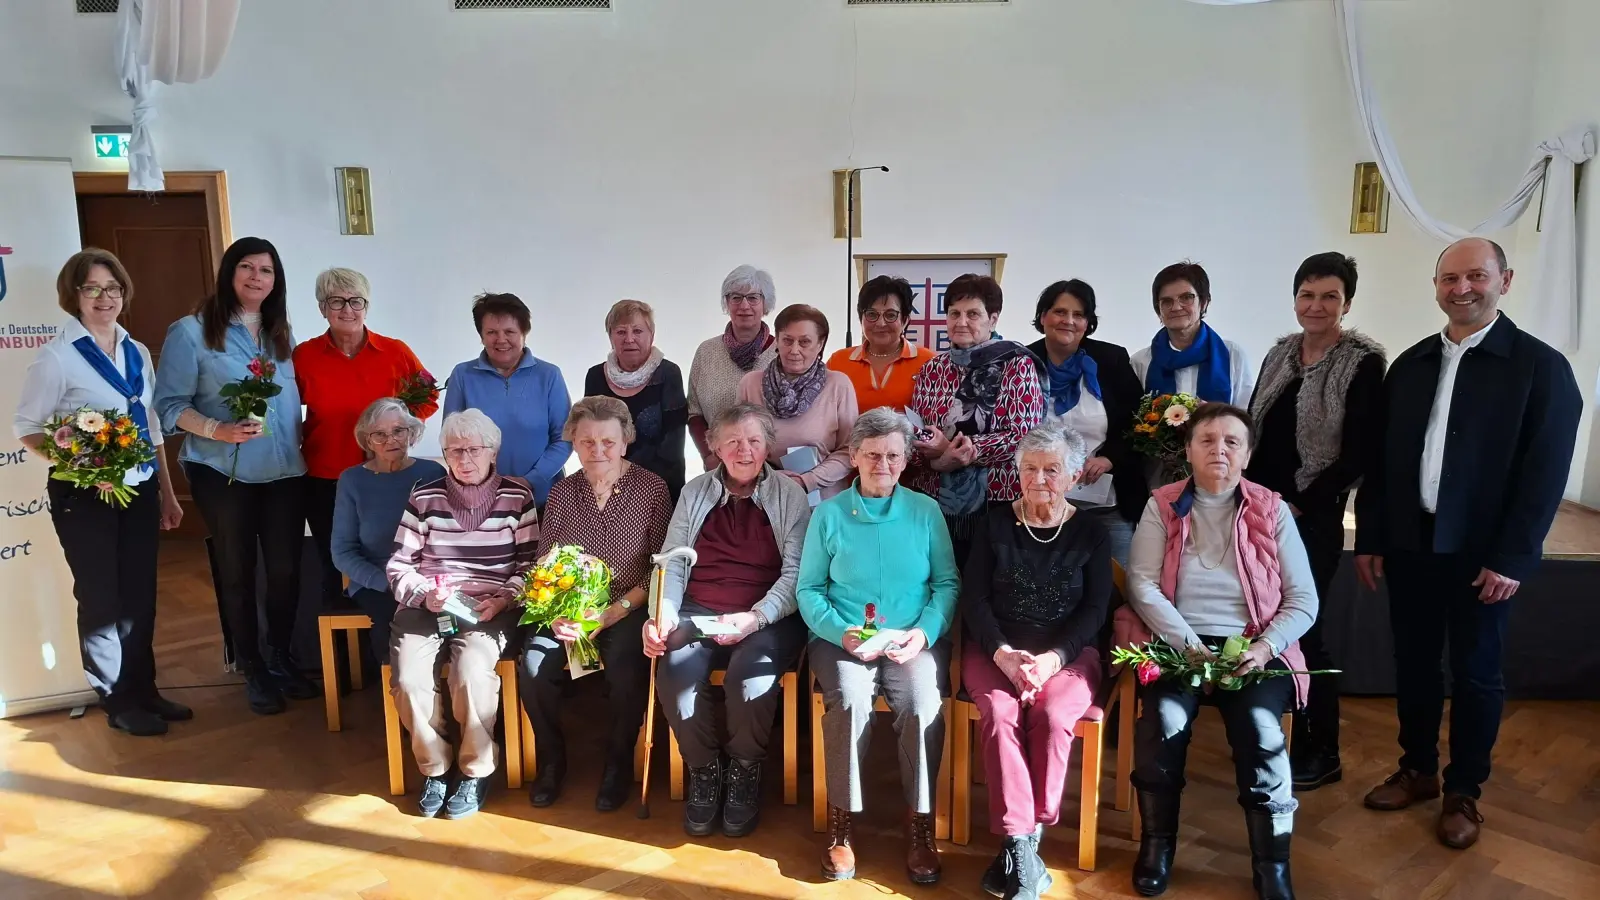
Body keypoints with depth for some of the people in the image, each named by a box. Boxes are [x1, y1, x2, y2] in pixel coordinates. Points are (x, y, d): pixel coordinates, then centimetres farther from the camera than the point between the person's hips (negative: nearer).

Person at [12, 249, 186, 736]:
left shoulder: (137, 352, 8)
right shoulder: (57, 356, -10)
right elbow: (27, 428, -8)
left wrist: (167, 492, 14)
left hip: (139, 490, 5)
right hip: (84, 497, -5)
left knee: (141, 595, 12)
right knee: (102, 599, 6)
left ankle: (144, 689, 25)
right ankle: (117, 701, 19)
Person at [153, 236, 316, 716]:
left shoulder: (282, 334, 11)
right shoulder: (191, 331, -6)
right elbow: (170, 404, -9)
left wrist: (301, 446, 3)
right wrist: (218, 430, -23)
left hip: (285, 472, 4)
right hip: (223, 474, -4)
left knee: (286, 570, 6)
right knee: (237, 573, 10)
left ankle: (282, 659, 26)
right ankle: (252, 670, 24)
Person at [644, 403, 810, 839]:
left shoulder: (789, 495, 2)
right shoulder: (694, 492, 12)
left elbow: (795, 573, -5)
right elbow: (672, 562, 7)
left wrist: (755, 618, -20)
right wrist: (663, 613, -11)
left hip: (768, 618, -2)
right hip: (698, 613, 3)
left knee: (751, 675, -31)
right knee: (675, 670, -27)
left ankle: (745, 772, -1)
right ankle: (704, 770, -1)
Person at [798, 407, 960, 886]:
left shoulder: (926, 511, 7)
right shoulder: (829, 513, 5)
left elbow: (948, 582, 5)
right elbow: (809, 589, 4)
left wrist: (924, 632, -11)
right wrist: (841, 633, -12)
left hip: (914, 640, 1)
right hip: (843, 638, 0)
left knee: (923, 703, -29)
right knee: (850, 699, -30)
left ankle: (919, 824, -10)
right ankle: (841, 823, -11)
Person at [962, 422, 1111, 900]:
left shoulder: (1091, 531, 6)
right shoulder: (996, 523, 6)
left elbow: (1095, 610, -1)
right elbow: (974, 598, 0)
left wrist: (1053, 658, -17)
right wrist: (1002, 653, -17)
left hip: (1069, 651, 0)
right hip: (996, 648, 1)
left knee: (1052, 715, -31)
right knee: (999, 713, -30)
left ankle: (1023, 841, -17)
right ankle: (1022, 848, -26)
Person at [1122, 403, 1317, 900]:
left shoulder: (1272, 510, 6)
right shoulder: (1162, 506, 4)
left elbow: (1303, 599, 4)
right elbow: (1142, 586, -4)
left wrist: (1265, 647, -14)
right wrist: (1190, 645, -15)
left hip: (1253, 648, 1)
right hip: (1176, 644, 0)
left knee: (1260, 727, -27)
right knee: (1165, 719, -28)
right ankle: (1157, 842, -5)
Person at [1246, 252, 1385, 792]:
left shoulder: (1363, 364, -7)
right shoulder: (1280, 355, 10)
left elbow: (1359, 454, -11)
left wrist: (1299, 505, -13)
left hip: (1313, 518, -5)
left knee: (1302, 632, 1)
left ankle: (1323, 753, 18)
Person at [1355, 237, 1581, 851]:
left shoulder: (1541, 366, -6)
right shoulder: (1410, 364, 6)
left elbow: (1546, 473, -10)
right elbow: (1381, 457, 7)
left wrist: (1512, 558, -15)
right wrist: (1369, 537, 4)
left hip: (1482, 552, -4)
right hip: (1410, 544, 4)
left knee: (1475, 673, 10)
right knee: (1413, 664, 14)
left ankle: (1463, 792, 26)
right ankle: (1417, 770, 31)